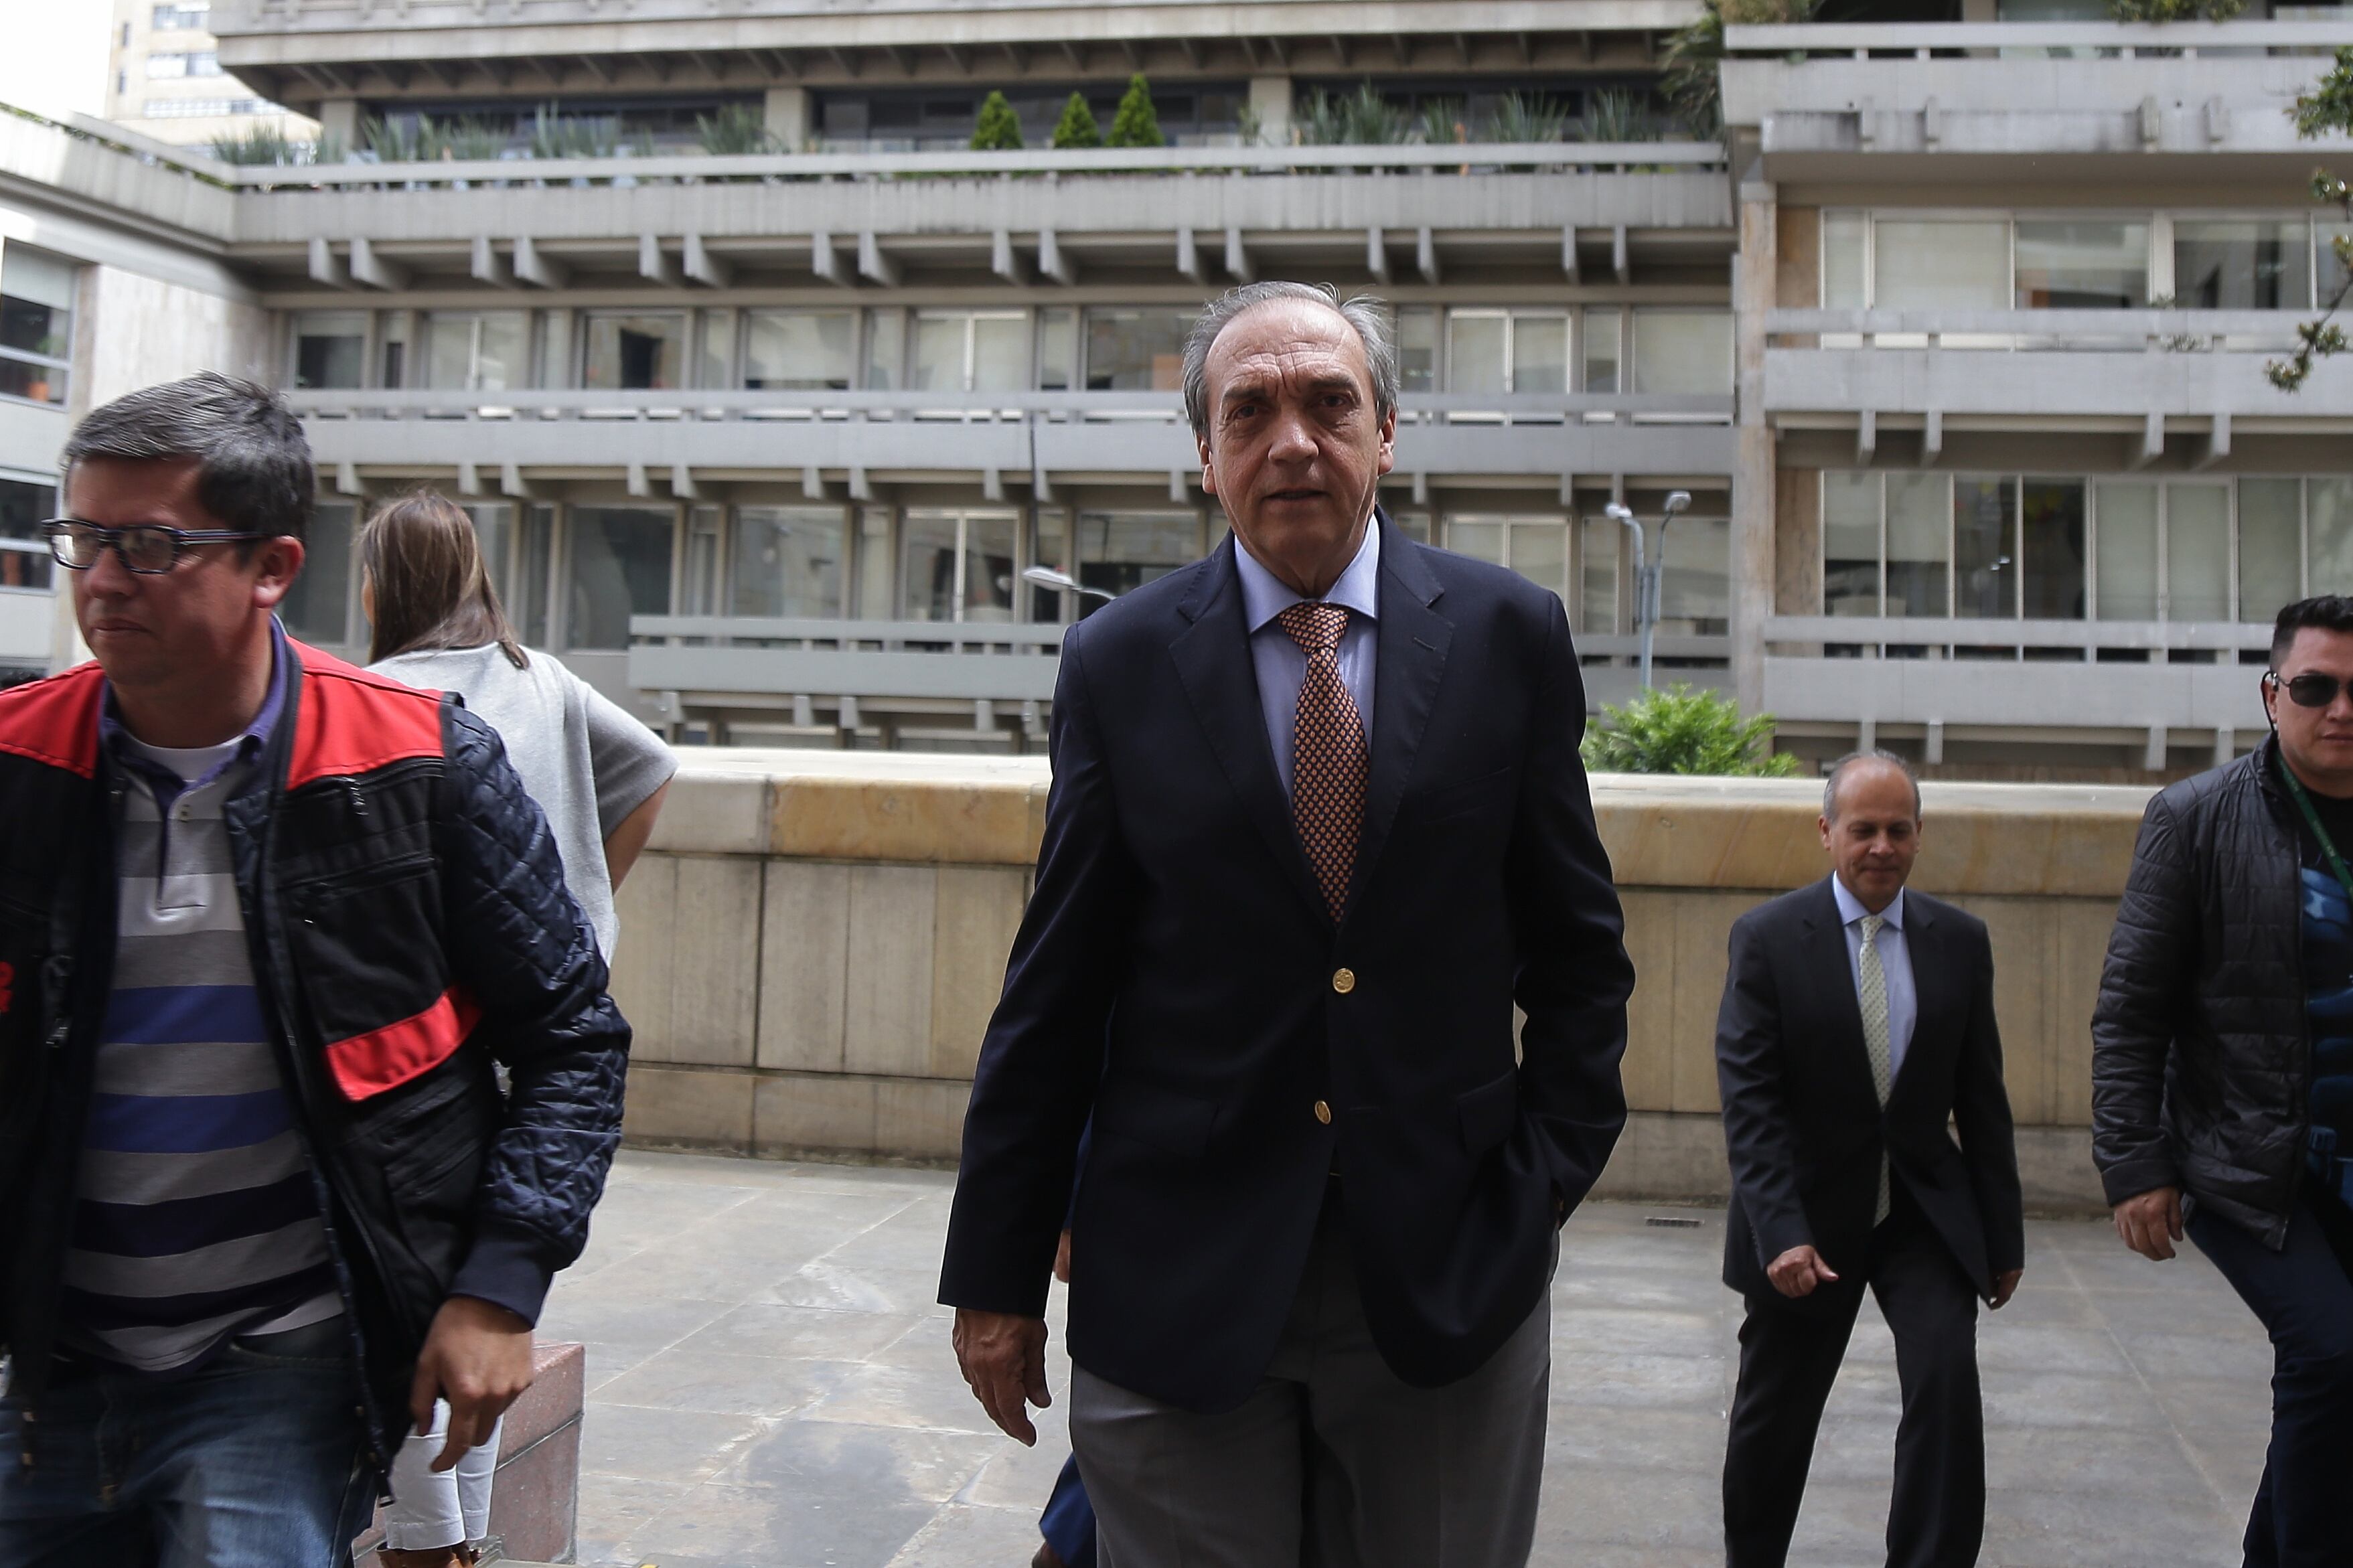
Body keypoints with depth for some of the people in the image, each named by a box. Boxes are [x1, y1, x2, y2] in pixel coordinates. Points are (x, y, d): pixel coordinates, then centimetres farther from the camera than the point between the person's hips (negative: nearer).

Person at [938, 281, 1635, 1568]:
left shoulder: (1509, 636, 1)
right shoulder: (1118, 663, 0)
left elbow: (1576, 943, 7)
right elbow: (1054, 988, 1)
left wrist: (1553, 1167, -2)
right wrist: (997, 1274, 1)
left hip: (1450, 1269, 1)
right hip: (1177, 1279, 0)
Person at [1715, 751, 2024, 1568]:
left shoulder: (1960, 940, 1)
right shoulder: (1767, 938, -9)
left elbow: (1982, 1098, 6)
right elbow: (1748, 1101, -14)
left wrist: (2003, 1235, 6)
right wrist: (1781, 1232, -24)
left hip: (1924, 1209, 2)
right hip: (1807, 1215, -2)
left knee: (1949, 1375, -19)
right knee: (1773, 1419, 11)